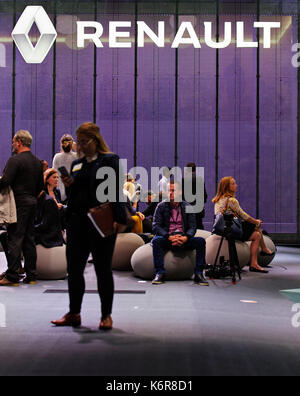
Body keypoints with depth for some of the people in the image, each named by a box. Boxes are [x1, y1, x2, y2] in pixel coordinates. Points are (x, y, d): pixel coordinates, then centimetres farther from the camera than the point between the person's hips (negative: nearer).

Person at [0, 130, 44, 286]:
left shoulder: (15, 160, -12)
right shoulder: (37, 162, 13)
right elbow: (41, 186, 17)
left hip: (19, 204, -8)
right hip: (32, 203, 8)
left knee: (14, 239, -4)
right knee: (29, 239, 11)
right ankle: (31, 275, 15)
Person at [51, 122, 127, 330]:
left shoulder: (110, 160, -1)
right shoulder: (77, 164, 15)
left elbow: (116, 190, -9)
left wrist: (120, 219, -18)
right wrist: (68, 186, -3)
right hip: (77, 221, 6)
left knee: (103, 270, 4)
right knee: (74, 268, 8)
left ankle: (106, 315, 15)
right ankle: (74, 313, 21)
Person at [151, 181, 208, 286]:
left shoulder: (187, 207, 8)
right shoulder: (161, 206, 3)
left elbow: (192, 227, 3)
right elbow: (156, 226, -5)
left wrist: (185, 237, -20)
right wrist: (169, 237, -21)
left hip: (183, 239, 1)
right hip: (167, 240, -1)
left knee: (200, 241, -24)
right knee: (156, 240, -33)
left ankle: (199, 274, -19)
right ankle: (160, 273, -27)